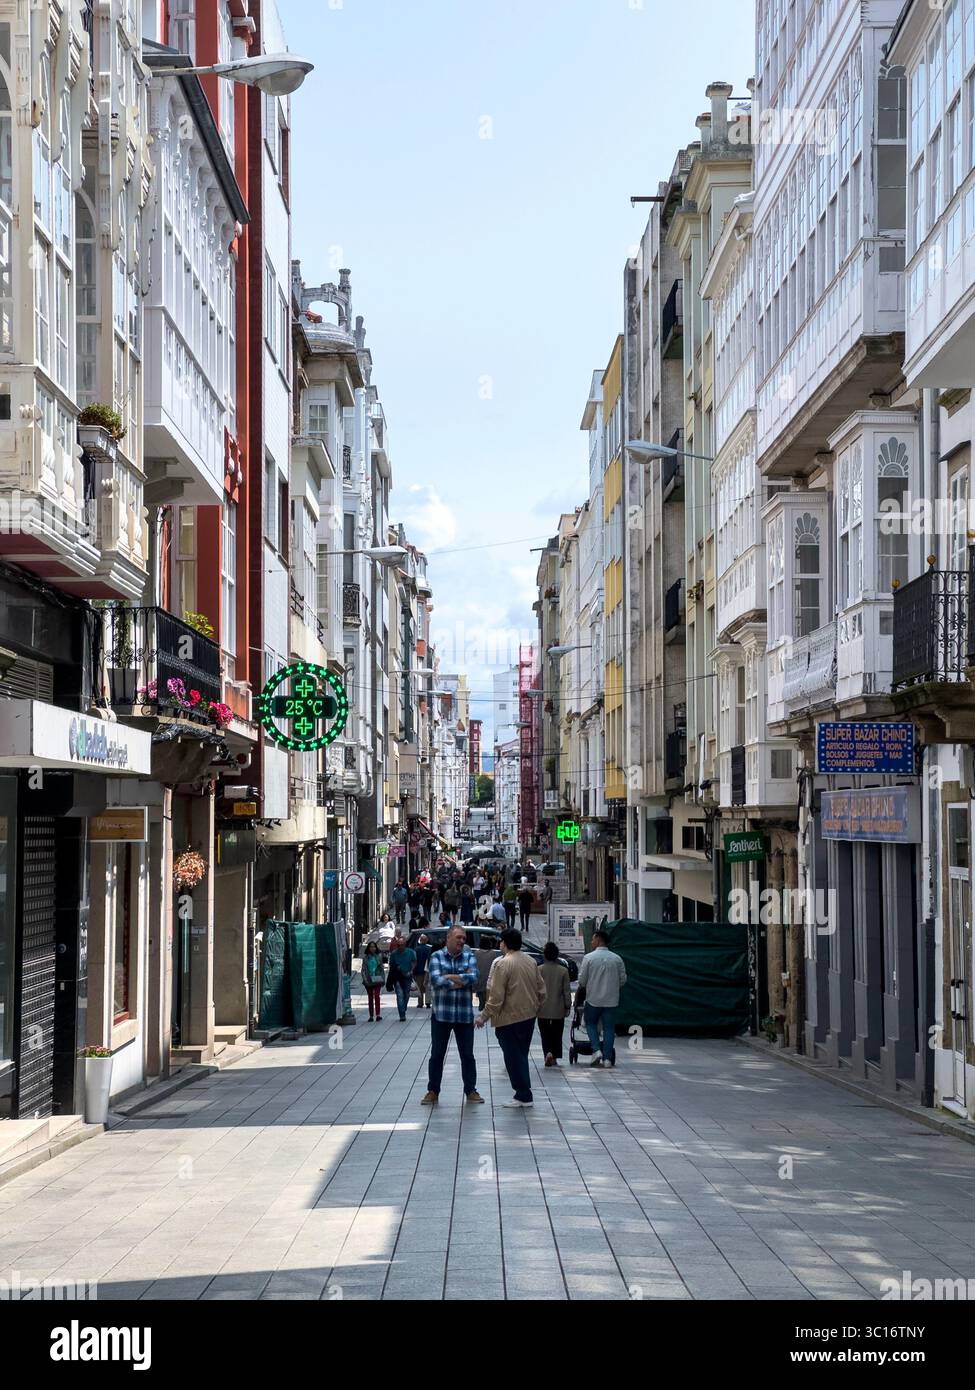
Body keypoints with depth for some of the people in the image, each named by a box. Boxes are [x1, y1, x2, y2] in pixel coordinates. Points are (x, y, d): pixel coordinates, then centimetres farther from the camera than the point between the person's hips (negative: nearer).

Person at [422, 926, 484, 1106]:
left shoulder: (469, 956, 5)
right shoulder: (437, 956, 0)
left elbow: (474, 977, -11)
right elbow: (435, 979, -15)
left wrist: (450, 977, -15)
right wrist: (461, 980, -13)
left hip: (464, 1015, 1)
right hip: (441, 1014, -1)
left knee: (467, 1055, 7)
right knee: (437, 1054, 6)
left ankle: (471, 1091, 17)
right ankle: (433, 1091, 15)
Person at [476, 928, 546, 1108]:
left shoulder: (502, 964, -17)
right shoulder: (531, 961, 7)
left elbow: (496, 996, -19)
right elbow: (541, 990, 12)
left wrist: (484, 1016, -10)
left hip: (509, 1019, -8)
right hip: (529, 1017, 8)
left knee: (513, 1057, 1)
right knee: (521, 1055, 17)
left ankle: (523, 1096, 2)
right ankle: (524, 1094, 20)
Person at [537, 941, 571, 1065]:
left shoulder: (539, 970, -8)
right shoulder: (563, 970, -6)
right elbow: (567, 991, -3)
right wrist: (568, 1006, 6)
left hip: (543, 1010, -1)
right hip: (558, 1009, 1)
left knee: (545, 1035, 7)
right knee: (557, 1035, 13)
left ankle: (548, 1053, -15)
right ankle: (554, 1058, 15)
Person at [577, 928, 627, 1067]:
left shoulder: (589, 958, -8)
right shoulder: (617, 959, 0)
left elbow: (582, 980, -5)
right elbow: (623, 979, 5)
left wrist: (583, 987, 17)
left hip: (593, 999, -2)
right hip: (612, 1000, 2)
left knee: (591, 1023, 16)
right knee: (609, 1027, 8)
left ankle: (596, 1050, -1)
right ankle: (608, 1058, 5)